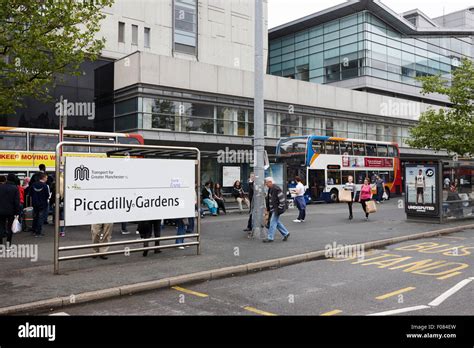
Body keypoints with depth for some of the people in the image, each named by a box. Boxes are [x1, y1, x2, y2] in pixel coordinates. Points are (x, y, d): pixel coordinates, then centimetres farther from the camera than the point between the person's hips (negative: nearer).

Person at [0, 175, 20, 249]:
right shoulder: (15, 188, -3)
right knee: (10, 228, 11)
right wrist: (17, 212, -2)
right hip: (11, 211, 1)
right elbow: (17, 201, -5)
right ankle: (8, 244, 9)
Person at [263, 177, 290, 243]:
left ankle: (270, 238, -2)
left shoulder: (276, 189, -18)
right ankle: (286, 233, 26)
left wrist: (279, 209, -19)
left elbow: (282, 199, -20)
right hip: (273, 209, 10)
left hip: (276, 209, -10)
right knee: (276, 222, 15)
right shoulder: (270, 189, 12)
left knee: (273, 222, -7)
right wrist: (268, 209, 17)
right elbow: (268, 200, 21)